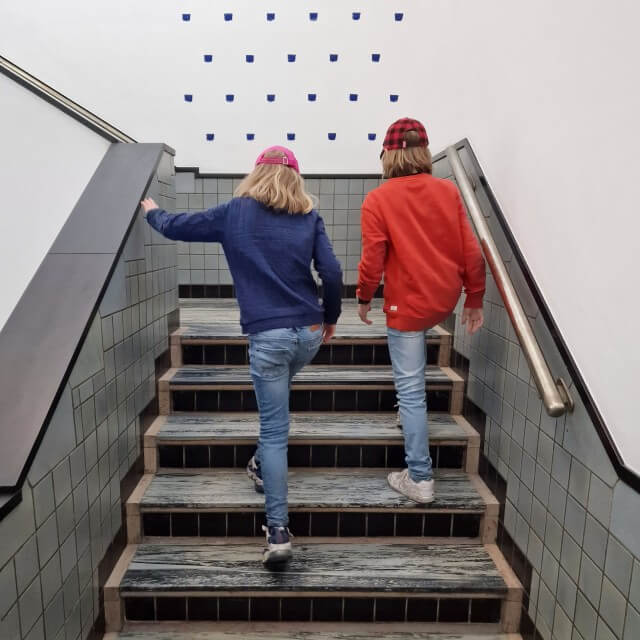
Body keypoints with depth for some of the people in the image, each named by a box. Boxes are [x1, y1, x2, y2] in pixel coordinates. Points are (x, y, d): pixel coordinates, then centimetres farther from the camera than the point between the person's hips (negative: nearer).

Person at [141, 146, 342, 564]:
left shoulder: (235, 213, 3)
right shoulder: (308, 216, 6)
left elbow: (177, 227, 14)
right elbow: (332, 272, -2)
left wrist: (152, 212, 36)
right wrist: (331, 317, 14)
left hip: (268, 335, -3)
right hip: (309, 332, 4)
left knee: (274, 431, 1)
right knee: (274, 414, 31)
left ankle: (278, 531, 2)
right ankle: (263, 465, 45)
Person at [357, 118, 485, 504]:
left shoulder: (377, 201, -12)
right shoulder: (448, 191, -2)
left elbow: (372, 261, -13)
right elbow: (471, 251, -2)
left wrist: (364, 298, 5)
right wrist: (475, 299, 9)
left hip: (408, 307, -5)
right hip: (446, 300, 5)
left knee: (411, 391, 4)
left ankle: (420, 479, 14)